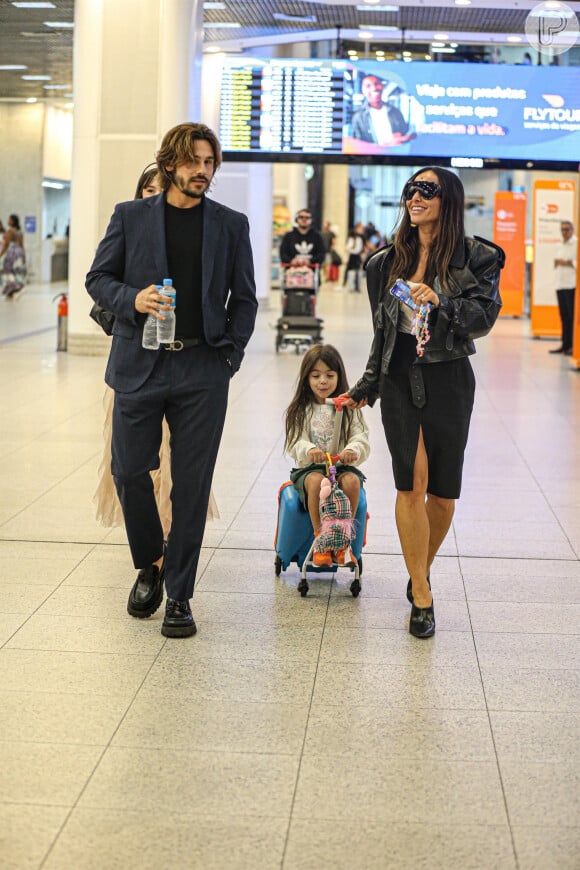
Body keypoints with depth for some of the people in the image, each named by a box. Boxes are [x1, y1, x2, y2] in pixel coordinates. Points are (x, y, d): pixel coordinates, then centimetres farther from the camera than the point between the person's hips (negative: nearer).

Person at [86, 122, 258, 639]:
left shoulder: (231, 225, 8)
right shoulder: (131, 217, 6)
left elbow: (244, 298, 11)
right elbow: (98, 278, 9)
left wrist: (231, 354, 0)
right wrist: (131, 299, -11)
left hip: (203, 369, 0)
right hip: (140, 364, 0)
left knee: (192, 485, 1)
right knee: (129, 471, 3)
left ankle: (179, 596, 10)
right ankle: (150, 566, 30)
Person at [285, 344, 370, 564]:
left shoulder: (349, 409, 9)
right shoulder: (300, 410, 8)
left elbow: (361, 439, -4)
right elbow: (295, 443, -6)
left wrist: (353, 450, -30)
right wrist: (309, 450, -31)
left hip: (342, 466, 1)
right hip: (308, 468, -1)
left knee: (351, 481, -33)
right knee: (316, 482, -35)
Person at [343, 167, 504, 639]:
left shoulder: (474, 257, -1)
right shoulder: (389, 261, 10)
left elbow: (485, 316, -8)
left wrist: (441, 303, -24)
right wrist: (367, 387, 19)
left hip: (449, 380, -2)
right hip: (400, 380, 2)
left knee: (443, 488, 4)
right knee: (412, 483, -10)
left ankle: (422, 570, 29)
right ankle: (422, 598, -4)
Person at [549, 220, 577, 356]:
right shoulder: (560, 245, 21)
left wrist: (567, 263, -13)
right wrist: (556, 263, 7)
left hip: (572, 285, -7)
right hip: (560, 284, 7)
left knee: (573, 316, -8)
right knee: (564, 315, 8)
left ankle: (574, 346, -7)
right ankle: (565, 345, 12)